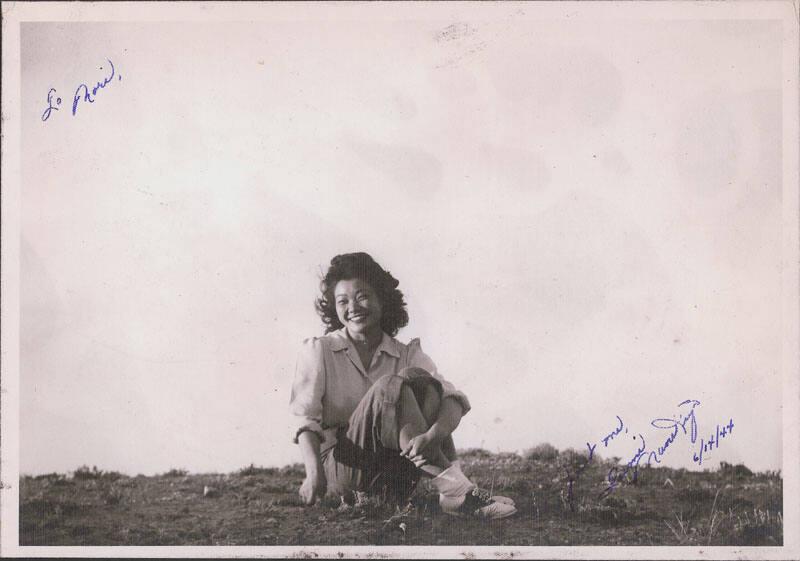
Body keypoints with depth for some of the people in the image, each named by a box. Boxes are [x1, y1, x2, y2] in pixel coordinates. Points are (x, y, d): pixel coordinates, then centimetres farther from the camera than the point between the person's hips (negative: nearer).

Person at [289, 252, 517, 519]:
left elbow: (455, 399, -9)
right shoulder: (318, 351, 4)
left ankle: (452, 492, -31)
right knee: (390, 386, -25)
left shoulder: (407, 354, 7)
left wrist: (434, 435, -32)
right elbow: (306, 418, -8)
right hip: (340, 465, -3)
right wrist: (314, 473, -27)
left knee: (417, 379, -20)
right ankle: (452, 486, -34)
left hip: (393, 481, 3)